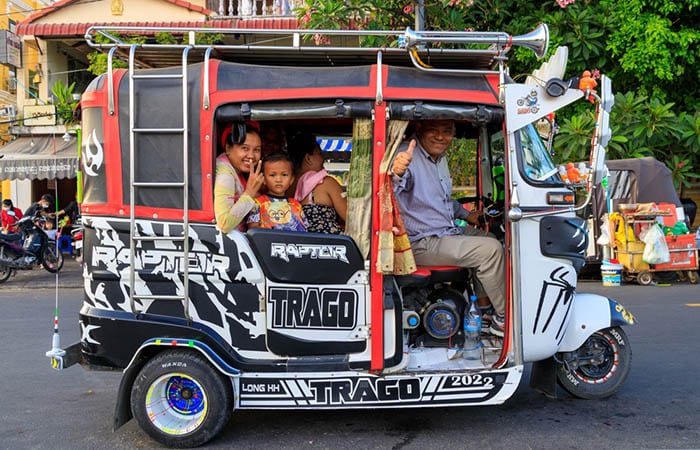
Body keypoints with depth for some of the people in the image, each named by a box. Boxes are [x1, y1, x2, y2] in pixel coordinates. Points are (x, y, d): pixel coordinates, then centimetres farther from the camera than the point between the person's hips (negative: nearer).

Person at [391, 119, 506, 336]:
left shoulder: (441, 158, 12)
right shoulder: (408, 156, -19)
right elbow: (390, 191, -41)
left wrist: (466, 214, 21)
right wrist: (397, 173, -60)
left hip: (448, 232, 10)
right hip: (422, 243, -10)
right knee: (491, 249, -19)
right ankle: (503, 319, -6)